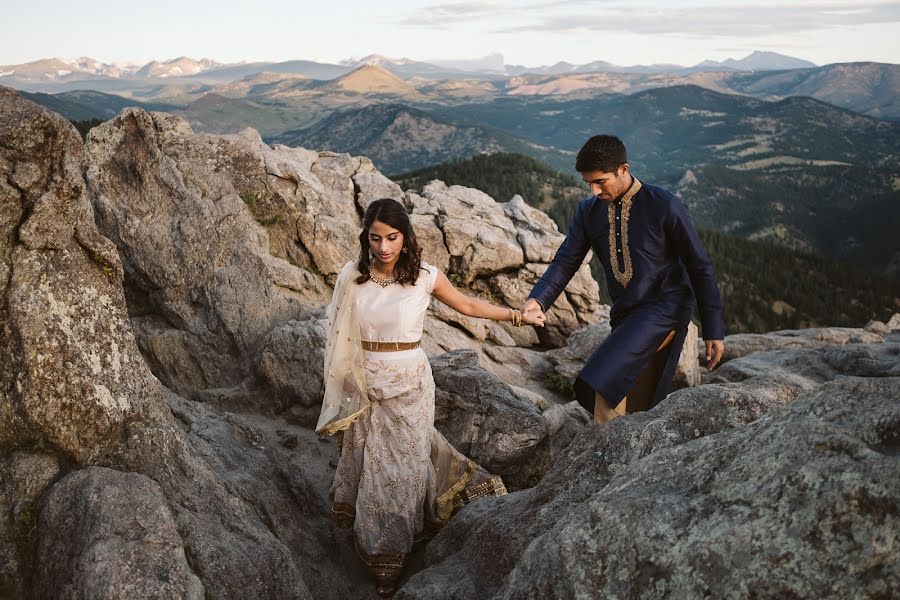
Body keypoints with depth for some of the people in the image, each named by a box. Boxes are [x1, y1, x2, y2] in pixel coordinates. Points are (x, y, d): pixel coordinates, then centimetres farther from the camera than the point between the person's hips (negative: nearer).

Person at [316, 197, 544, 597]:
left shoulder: (425, 276, -10)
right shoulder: (351, 276, -6)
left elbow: (467, 305, 6)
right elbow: (340, 337, 4)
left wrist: (518, 315, 9)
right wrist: (341, 393, 6)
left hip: (408, 384, -1)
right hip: (364, 386, 2)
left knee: (401, 469, 10)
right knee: (368, 466, 13)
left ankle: (391, 556, 28)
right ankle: (374, 549, 35)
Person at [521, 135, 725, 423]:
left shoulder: (665, 206, -14)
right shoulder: (588, 211, 2)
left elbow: (700, 268, -9)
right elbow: (565, 262, -2)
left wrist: (714, 331, -7)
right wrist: (538, 300, -22)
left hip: (664, 310, -6)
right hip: (625, 314, 6)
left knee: (604, 379, -23)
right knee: (634, 406, 11)